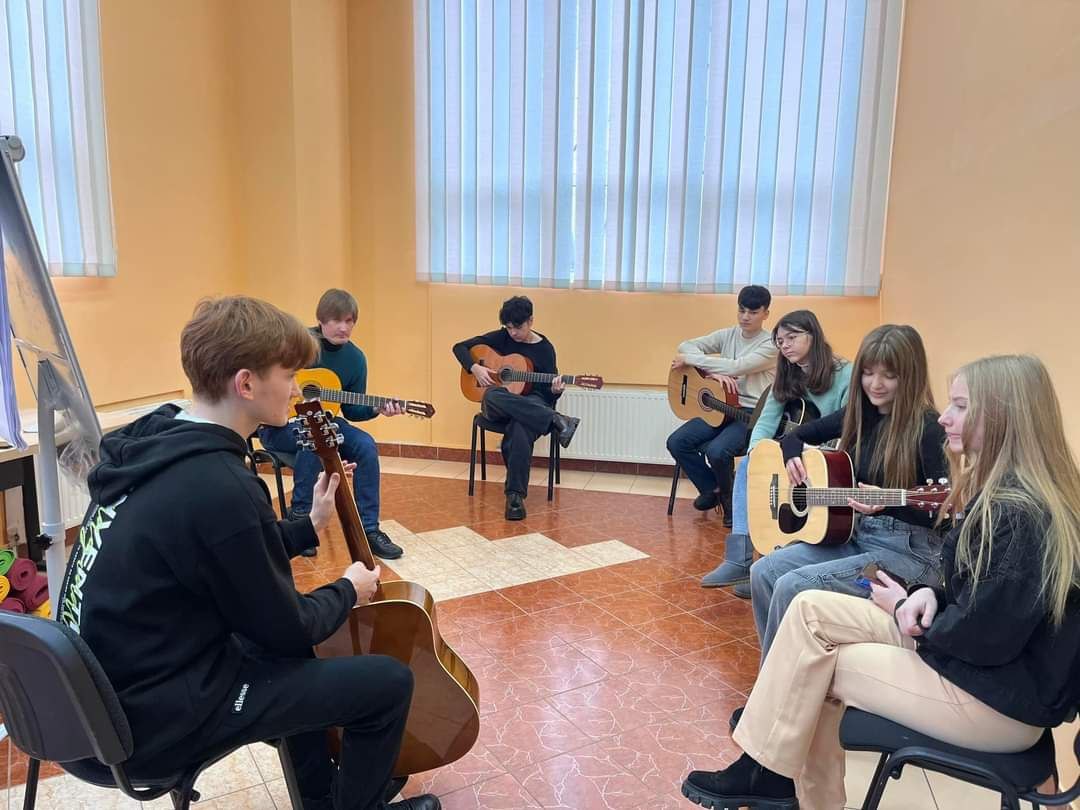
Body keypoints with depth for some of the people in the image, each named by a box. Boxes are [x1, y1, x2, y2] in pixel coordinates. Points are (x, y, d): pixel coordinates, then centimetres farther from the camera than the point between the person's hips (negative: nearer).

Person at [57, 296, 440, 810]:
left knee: (288, 650, 29)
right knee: (388, 682, -5)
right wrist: (348, 591, 1)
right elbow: (287, 630, -17)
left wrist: (310, 525, 13)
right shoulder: (221, 488, -29)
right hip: (158, 718, -9)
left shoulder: (154, 442, 0)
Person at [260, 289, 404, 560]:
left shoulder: (355, 358, -1)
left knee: (366, 445, -20)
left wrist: (376, 409, -16)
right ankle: (298, 517, -19)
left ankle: (369, 529, -12)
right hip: (279, 424, -4)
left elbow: (351, 410, 3)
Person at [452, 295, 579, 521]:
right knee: (491, 396, -39)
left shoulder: (544, 348, 3)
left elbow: (548, 394, 3)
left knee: (519, 431, -40)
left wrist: (555, 391, -21)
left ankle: (515, 495, -34)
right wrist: (475, 368, -9)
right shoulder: (500, 338, 6)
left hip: (531, 403, -2)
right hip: (498, 407, 2)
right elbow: (460, 347, 9)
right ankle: (556, 422, -39)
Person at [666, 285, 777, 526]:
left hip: (752, 414, -6)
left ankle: (730, 499, 1)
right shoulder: (727, 335, 8)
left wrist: (689, 359, -20)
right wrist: (712, 371, -17)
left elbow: (736, 367, -23)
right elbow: (685, 346, 0)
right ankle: (712, 489, 10)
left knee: (716, 451, -31)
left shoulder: (771, 345, -8)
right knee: (676, 442, -12)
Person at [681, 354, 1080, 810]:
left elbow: (985, 638, -25)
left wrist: (905, 609, -8)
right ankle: (772, 771, 4)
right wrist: (928, 597, -7)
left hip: (1005, 697, -9)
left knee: (819, 664, -6)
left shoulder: (1020, 514, -25)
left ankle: (768, 772, 16)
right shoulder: (1004, 491, 6)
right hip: (980, 646, 9)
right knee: (811, 609, -2)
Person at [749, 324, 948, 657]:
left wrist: (885, 504, -30)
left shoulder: (926, 427, -14)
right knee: (763, 572, -9)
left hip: (908, 550, -7)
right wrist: (793, 457, -3)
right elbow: (795, 436, 20)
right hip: (854, 534, 7)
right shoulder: (858, 414, 6)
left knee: (792, 586, -22)